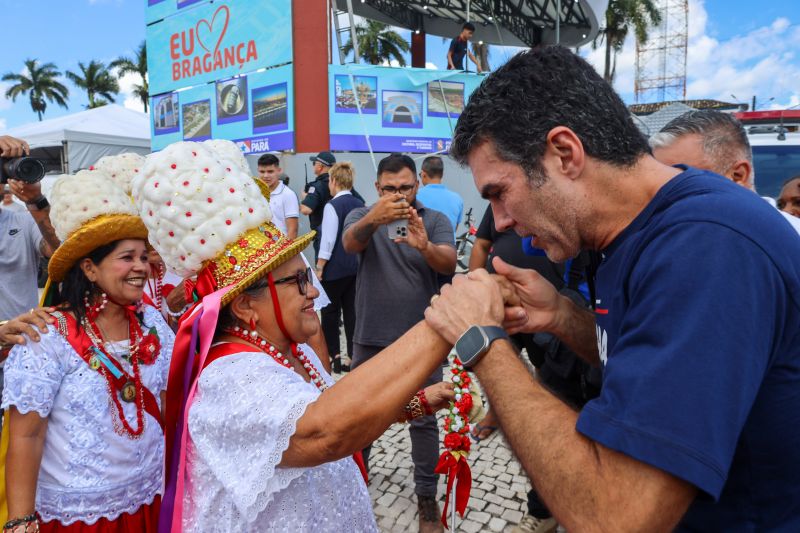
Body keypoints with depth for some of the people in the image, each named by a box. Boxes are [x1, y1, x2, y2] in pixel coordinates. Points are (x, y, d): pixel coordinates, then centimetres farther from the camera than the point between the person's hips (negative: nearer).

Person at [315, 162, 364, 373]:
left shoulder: (333, 206, -12)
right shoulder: (360, 205, 8)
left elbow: (328, 241, -14)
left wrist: (319, 268, -9)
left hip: (335, 268, -6)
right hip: (356, 266, 6)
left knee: (330, 312, 6)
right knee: (352, 310, 10)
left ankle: (334, 356, 11)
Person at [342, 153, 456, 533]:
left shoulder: (436, 221, -4)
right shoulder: (361, 216, -3)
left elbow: (449, 264, -20)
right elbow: (350, 243, -26)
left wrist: (425, 245, -43)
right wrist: (372, 219, -49)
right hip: (371, 338, 1)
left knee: (424, 419, 7)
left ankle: (427, 496, 23)